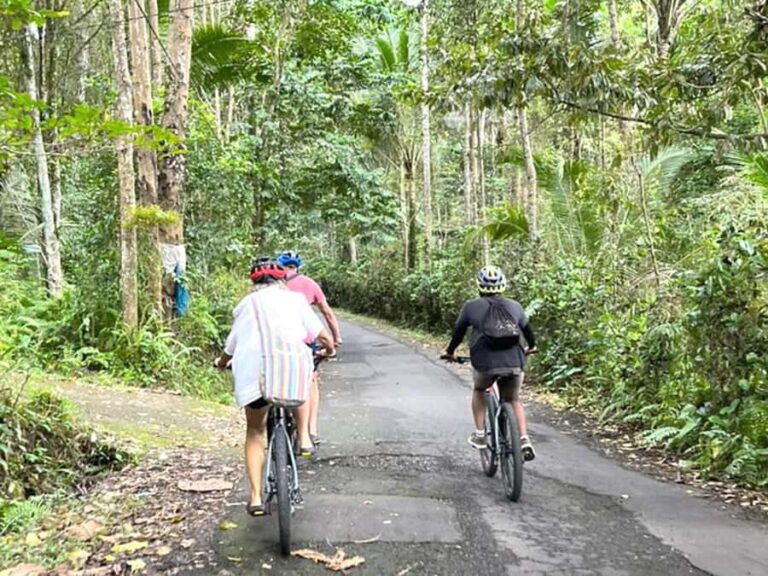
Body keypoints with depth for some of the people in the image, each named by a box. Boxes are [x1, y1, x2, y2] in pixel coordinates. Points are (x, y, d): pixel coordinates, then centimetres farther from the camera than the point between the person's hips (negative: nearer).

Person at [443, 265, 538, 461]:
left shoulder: (471, 306, 8)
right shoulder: (514, 306, 15)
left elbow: (459, 331, 17)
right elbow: (527, 328, 29)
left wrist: (450, 352, 35)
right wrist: (531, 347, 49)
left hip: (485, 363, -2)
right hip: (514, 363, 2)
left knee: (479, 390, 30)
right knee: (513, 400, 25)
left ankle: (479, 434, 24)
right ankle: (524, 440, 8)